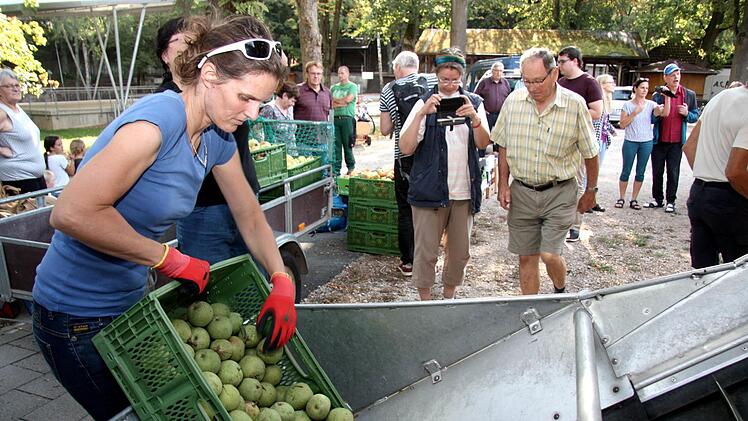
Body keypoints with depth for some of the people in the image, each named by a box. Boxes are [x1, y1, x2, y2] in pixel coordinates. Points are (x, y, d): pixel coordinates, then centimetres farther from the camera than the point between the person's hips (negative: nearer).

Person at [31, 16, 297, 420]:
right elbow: (72, 213, -35)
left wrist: (282, 284, -6)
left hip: (130, 299, 8)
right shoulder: (160, 118, -27)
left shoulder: (217, 139, -2)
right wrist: (172, 260, -26)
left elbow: (250, 217, 7)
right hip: (78, 315, -8)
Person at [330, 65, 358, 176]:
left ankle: (351, 168, 12)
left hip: (347, 118, -4)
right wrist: (342, 103, -6)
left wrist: (334, 100, 3)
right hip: (335, 118, 4)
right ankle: (335, 170, 5)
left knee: (347, 145, -1)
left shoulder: (352, 86, 4)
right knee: (335, 145, 1)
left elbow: (347, 99, -10)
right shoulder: (334, 87, 18)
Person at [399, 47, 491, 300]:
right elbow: (406, 148, -11)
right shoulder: (425, 103, 0)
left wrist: (474, 117, -23)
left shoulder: (473, 102, 8)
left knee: (460, 253, 13)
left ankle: (449, 296, 32)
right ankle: (425, 302, 17)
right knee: (426, 252, 1)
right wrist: (422, 114, -22)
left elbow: (483, 143, -5)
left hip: (464, 192, 3)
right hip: (430, 191, -3)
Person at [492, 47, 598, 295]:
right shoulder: (513, 101, 0)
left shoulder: (575, 105, -8)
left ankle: (561, 293, 26)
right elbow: (504, 146, 9)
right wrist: (503, 184, 3)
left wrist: (591, 191, 8)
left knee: (549, 254, -7)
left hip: (559, 193, -2)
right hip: (521, 192, 3)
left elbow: (590, 153, 1)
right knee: (526, 258, 8)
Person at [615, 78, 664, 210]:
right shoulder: (628, 105, -1)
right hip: (630, 142, -2)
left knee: (640, 172, 6)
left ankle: (634, 199, 14)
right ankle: (621, 198, 12)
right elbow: (622, 124, -5)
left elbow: (663, 113, -16)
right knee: (626, 171, 2)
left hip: (646, 142, 2)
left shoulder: (651, 104, 2)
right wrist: (635, 112, -14)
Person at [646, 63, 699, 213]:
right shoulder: (658, 95, 0)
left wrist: (687, 113, -13)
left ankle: (670, 201, 12)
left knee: (673, 173, 2)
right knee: (657, 172, 8)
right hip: (659, 140, 1)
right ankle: (657, 199, 21)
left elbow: (696, 116, 9)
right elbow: (651, 118, -2)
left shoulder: (689, 95, 3)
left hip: (676, 141, 0)